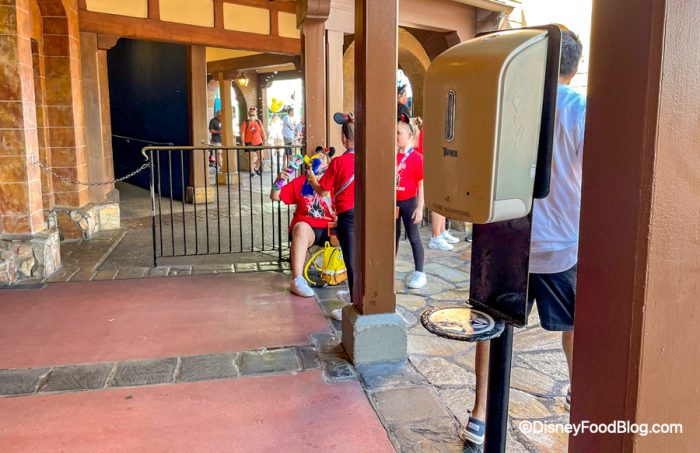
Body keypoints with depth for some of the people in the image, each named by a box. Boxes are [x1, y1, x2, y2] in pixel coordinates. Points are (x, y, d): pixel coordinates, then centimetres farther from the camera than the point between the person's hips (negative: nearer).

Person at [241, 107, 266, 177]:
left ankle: (256, 168, 24)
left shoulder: (258, 122, 6)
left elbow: (262, 131, 9)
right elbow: (242, 133, -6)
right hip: (249, 143, -3)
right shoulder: (245, 123, -4)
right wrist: (243, 142, -12)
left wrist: (264, 139, 3)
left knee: (261, 156, 0)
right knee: (251, 157, 2)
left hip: (258, 142, 3)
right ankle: (252, 171, 14)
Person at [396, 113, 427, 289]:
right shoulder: (393, 156, 3)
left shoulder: (416, 158, -12)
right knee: (394, 236, 16)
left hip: (408, 202, -5)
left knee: (414, 238, 3)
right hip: (393, 202, 5)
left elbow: (421, 185, -12)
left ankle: (420, 274, 12)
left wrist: (419, 208, -14)